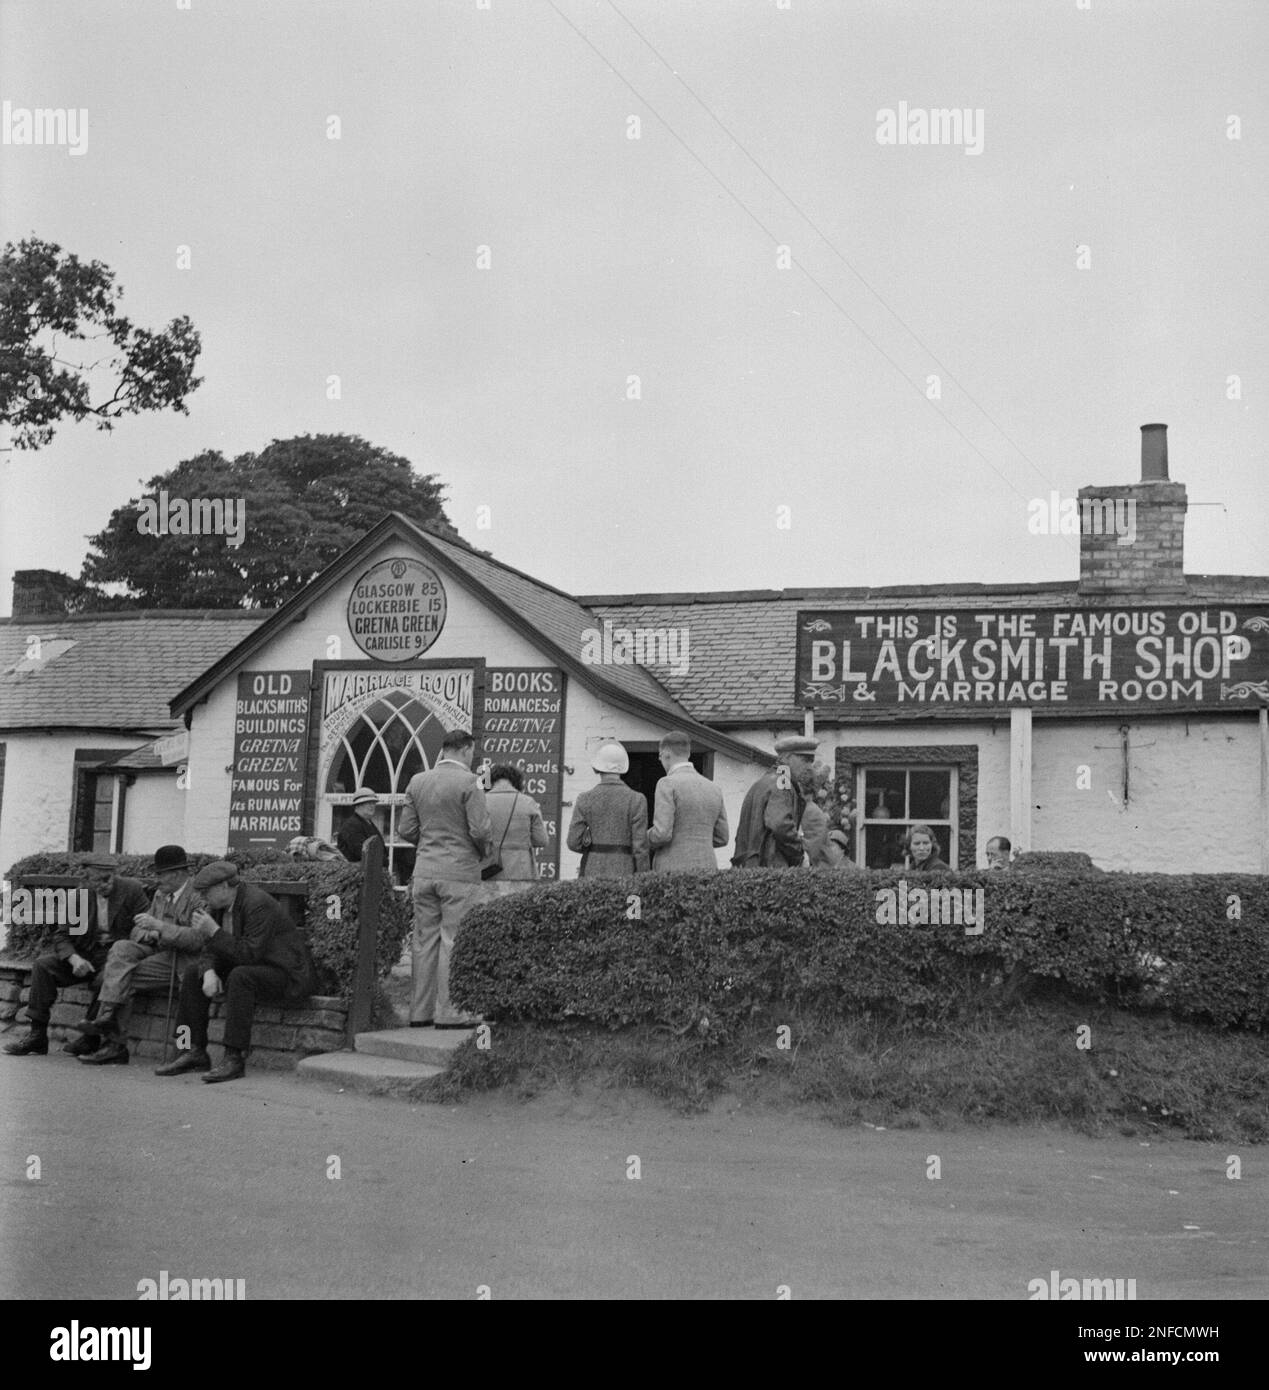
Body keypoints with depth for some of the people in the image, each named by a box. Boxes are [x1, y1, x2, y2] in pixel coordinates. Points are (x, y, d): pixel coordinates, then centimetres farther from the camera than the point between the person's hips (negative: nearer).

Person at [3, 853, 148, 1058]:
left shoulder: (132, 890, -9)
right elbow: (62, 937, 1)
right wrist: (75, 959, -20)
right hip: (86, 955, 4)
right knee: (43, 964, -14)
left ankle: (91, 1038, -20)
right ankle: (37, 1035, -13)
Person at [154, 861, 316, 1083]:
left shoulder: (258, 904, -24)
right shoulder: (218, 905, 3)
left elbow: (250, 954, -29)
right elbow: (211, 949, 4)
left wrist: (214, 931, -28)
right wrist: (209, 972, -18)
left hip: (286, 974, -9)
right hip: (246, 967, 10)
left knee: (240, 977, -35)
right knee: (193, 973, 2)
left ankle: (235, 1058, -31)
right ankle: (195, 1053, 0)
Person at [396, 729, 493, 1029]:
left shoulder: (417, 782, 7)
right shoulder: (467, 782, -11)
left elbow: (406, 830, 8)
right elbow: (481, 830, -14)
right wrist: (485, 851, 6)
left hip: (425, 871, 6)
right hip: (460, 871, -6)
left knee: (425, 940, 10)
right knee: (454, 941, -2)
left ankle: (420, 1011, 13)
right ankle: (448, 1012, -1)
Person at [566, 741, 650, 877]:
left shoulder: (584, 799, 0)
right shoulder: (636, 800, -4)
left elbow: (574, 842, -2)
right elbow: (640, 845, -8)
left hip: (592, 872, 1)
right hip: (623, 874, -1)